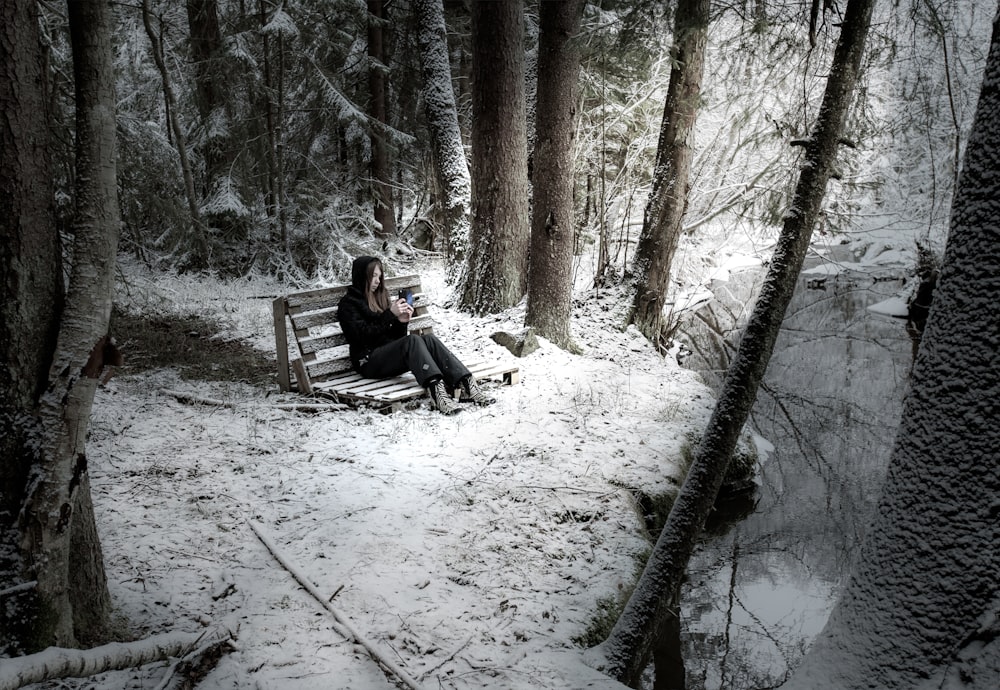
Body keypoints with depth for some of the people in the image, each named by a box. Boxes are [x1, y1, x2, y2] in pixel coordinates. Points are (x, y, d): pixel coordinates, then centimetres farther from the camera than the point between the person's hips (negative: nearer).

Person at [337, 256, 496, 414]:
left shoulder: (381, 297, 23)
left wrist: (401, 322, -3)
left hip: (392, 352, 6)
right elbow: (362, 335, -14)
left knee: (429, 338, -22)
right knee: (412, 340, -32)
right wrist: (390, 314, -16)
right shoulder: (348, 303, 3)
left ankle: (466, 385, -40)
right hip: (369, 361, -6)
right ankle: (435, 389, -53)